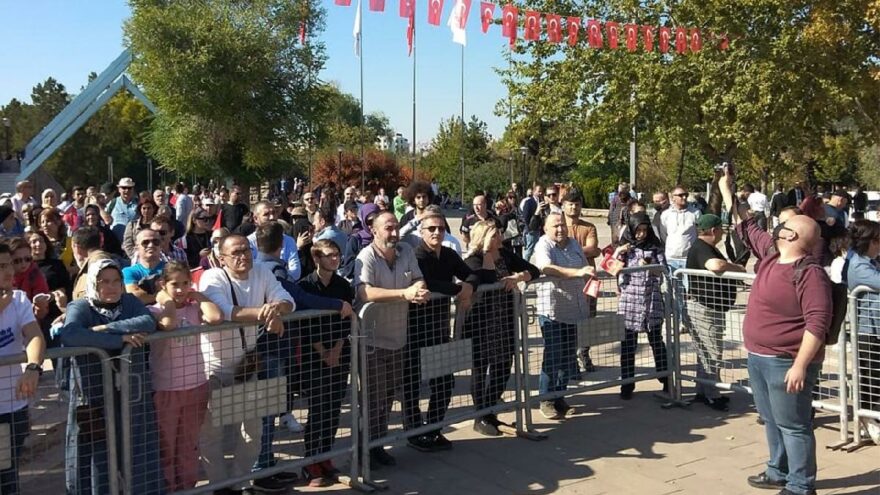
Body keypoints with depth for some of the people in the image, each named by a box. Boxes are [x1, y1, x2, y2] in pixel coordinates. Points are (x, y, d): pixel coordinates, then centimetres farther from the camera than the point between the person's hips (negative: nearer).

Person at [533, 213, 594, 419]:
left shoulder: (574, 244, 10)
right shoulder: (543, 245, -11)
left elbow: (586, 269, 24)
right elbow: (547, 268, -31)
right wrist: (577, 272, -39)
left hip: (572, 309, 6)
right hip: (552, 310, -6)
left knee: (569, 356, 11)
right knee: (553, 357, -4)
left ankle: (559, 397, 26)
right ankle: (546, 400, 10)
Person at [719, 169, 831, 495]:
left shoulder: (809, 273, -20)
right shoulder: (771, 253, 6)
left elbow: (817, 323, -25)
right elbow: (747, 226, 20)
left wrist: (801, 365, -28)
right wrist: (727, 189, 21)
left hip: (786, 362, -9)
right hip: (759, 357, 10)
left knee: (792, 425, 1)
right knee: (772, 420, 21)